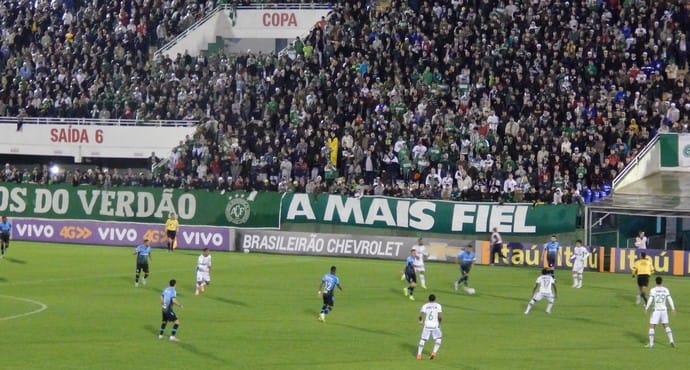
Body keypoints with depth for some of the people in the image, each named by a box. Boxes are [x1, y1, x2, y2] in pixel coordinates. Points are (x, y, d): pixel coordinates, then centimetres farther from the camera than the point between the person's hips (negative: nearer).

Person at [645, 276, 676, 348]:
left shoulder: (653, 290, -9)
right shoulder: (666, 290, 1)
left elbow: (650, 300, -14)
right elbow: (670, 300, 1)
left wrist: (646, 308, -6)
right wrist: (673, 308, 10)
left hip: (656, 310, -4)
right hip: (664, 310, 4)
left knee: (651, 327, 4)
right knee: (666, 326, 18)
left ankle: (651, 343, -4)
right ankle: (671, 340, 3)